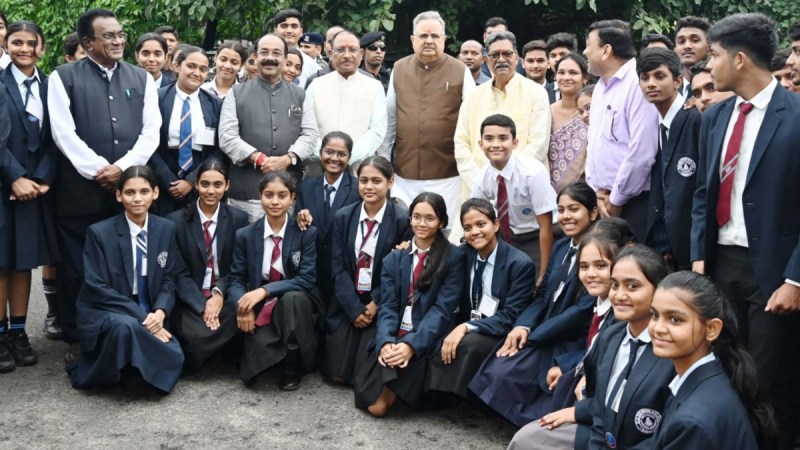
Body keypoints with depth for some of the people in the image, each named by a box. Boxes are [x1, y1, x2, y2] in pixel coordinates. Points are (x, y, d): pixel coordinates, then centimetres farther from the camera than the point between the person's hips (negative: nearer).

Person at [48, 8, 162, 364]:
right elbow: (63, 132, -5)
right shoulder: (64, 77, 3)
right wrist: (97, 170, -12)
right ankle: (76, 341, 17)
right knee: (76, 270, 3)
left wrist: (123, 167, -9)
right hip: (80, 191, -2)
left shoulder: (141, 79, 13)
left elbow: (151, 131, 5)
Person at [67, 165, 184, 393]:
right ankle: (103, 369, -9)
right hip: (104, 312, -4)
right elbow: (97, 288, -14)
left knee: (171, 359, -24)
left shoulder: (166, 229, 3)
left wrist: (159, 313, -17)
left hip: (149, 315, 4)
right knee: (126, 326, -40)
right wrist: (142, 318, -22)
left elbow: (169, 280, 5)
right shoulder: (99, 232, -9)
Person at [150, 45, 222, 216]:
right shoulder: (158, 98, 0)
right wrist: (169, 181, -10)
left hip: (200, 186, 1)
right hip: (164, 185, -1)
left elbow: (218, 150, 2)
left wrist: (192, 181, -7)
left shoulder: (215, 104, 5)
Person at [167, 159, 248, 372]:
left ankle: (232, 359, 2)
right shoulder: (176, 220, 0)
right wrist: (202, 306, -17)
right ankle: (191, 363, 5)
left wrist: (219, 293, -14)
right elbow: (179, 272, -3)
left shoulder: (238, 219, 4)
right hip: (190, 300, -1)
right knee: (196, 335, -31)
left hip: (225, 295, 2)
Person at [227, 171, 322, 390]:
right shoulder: (245, 235, 2)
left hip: (296, 305, 0)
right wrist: (243, 305, -21)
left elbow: (307, 280, -14)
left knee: (293, 298, -36)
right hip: (261, 309, 0)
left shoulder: (307, 233, -5)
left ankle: (292, 367, -17)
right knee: (261, 346, -30)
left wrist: (265, 290, -26)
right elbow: (235, 279, 2)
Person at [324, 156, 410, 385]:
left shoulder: (403, 219, -10)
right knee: (337, 374, -4)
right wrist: (355, 309, -11)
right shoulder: (343, 217, 2)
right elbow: (338, 267, -1)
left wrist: (375, 305, -15)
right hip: (348, 304, 3)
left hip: (382, 306, -3)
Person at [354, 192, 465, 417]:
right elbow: (388, 307, 3)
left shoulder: (454, 258, 0)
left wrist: (411, 345, -22)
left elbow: (443, 309, -8)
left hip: (427, 342, -3)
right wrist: (386, 342, -17)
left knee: (383, 403, -26)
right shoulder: (393, 259, 13)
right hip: (394, 337, 3)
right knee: (376, 406, -16)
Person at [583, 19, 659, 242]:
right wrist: (596, 191, 5)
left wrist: (616, 200, -11)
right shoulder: (600, 87, 14)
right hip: (602, 201, 8)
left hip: (633, 202, -8)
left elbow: (642, 152, -19)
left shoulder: (639, 84, -14)